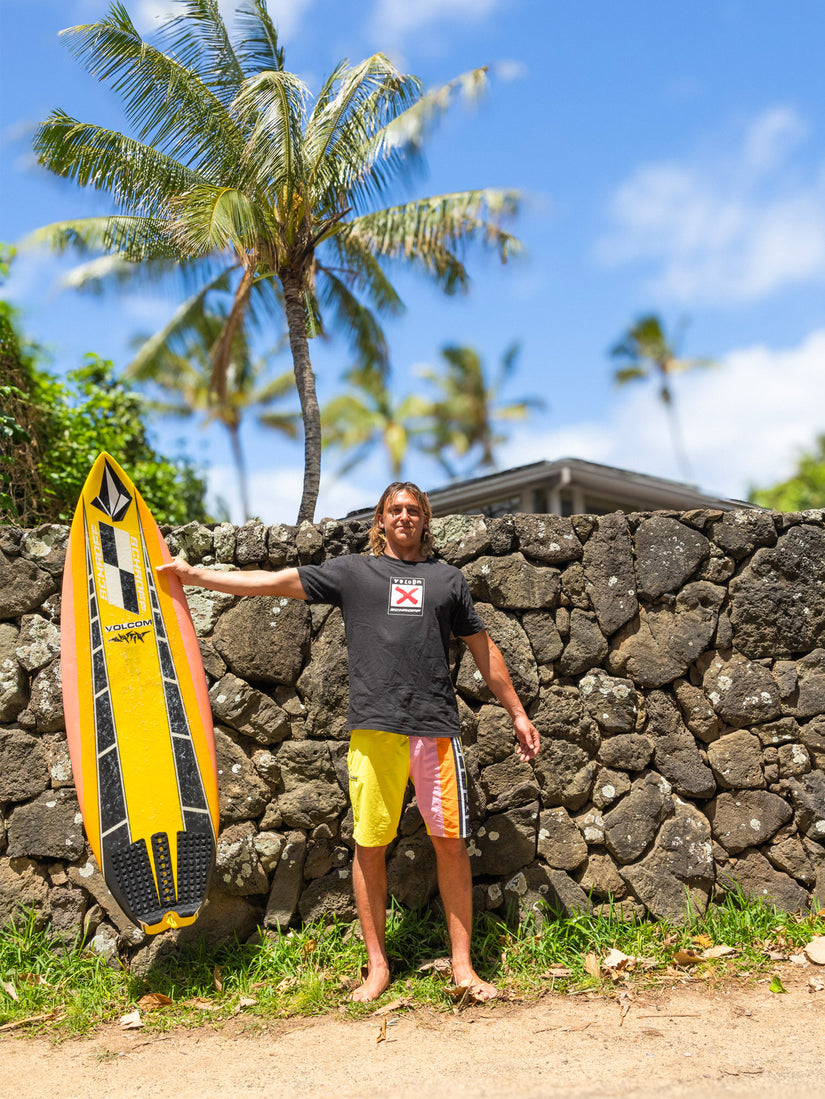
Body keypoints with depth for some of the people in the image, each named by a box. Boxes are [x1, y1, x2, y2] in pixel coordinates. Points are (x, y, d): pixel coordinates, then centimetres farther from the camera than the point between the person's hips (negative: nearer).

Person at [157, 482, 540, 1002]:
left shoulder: (448, 577, 17)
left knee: (451, 841, 1)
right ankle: (378, 967, 18)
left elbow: (483, 648, 20)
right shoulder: (352, 571, 14)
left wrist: (518, 714, 18)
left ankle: (463, 964, 14)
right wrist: (194, 574, 11)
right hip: (375, 728, 0)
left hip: (436, 726, 1)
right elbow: (272, 582, 13)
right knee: (370, 846, 3)